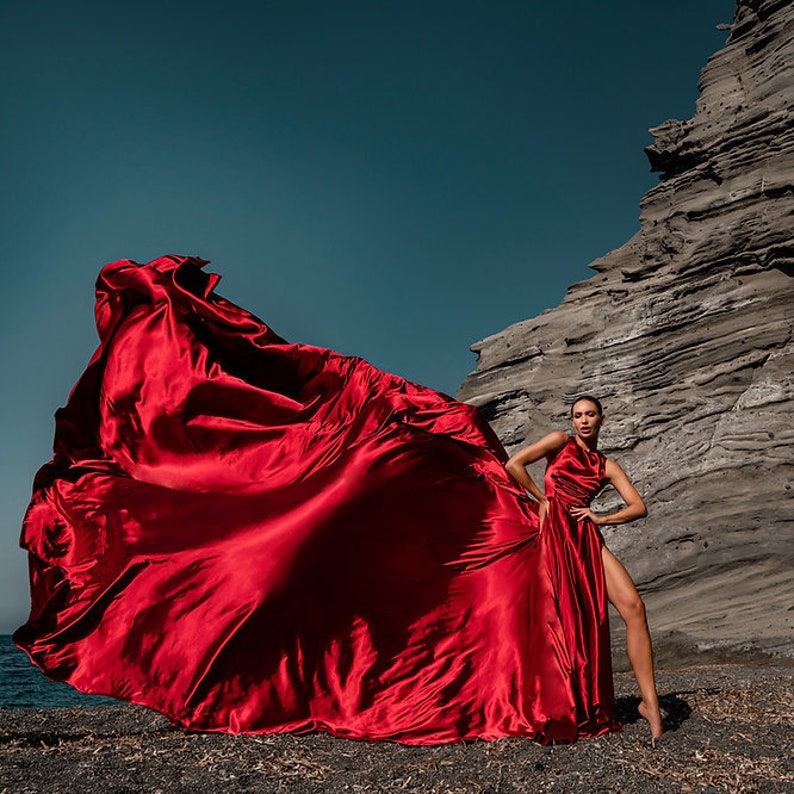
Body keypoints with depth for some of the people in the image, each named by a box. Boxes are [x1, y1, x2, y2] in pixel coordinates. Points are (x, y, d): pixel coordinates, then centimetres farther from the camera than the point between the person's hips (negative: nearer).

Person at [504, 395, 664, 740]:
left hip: (587, 538, 3)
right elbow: (513, 464, -2)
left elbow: (639, 507, 8)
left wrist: (601, 518, -6)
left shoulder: (607, 466, 16)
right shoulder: (561, 442, 6)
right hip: (552, 535, -3)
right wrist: (543, 499, 2)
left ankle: (650, 702, -9)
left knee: (633, 606, -12)